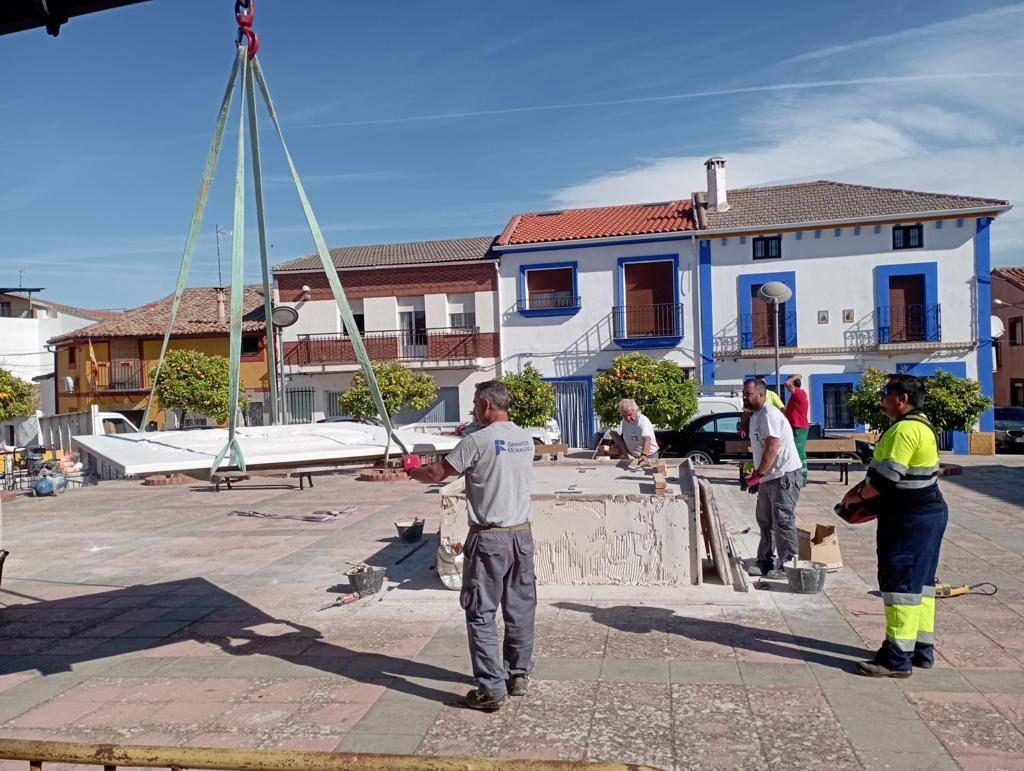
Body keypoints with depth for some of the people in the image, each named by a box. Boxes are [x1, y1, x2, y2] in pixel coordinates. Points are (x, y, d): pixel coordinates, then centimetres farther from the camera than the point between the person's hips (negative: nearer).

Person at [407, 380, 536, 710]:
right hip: (522, 534, 7)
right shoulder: (526, 439, 7)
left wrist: (412, 471, 13)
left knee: (481, 614, 2)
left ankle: (492, 689, 4)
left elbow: (437, 473, -7)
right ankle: (519, 676, 27)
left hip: (489, 538, -7)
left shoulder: (478, 441, -14)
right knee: (520, 609, 15)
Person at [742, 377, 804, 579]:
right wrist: (756, 475, 18)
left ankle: (787, 564, 3)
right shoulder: (755, 415, 15)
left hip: (784, 475, -11)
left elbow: (772, 449, -23)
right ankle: (765, 562, 25)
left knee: (783, 521, -5)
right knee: (764, 520, 16)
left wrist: (758, 474, -18)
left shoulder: (769, 415, -18)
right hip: (768, 477, 11)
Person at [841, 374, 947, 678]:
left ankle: (898, 658, -3)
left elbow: (887, 477, -23)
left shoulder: (905, 429, -21)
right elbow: (884, 469, 21)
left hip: (910, 521, -11)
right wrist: (863, 487, 12)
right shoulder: (919, 424, 14)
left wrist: (859, 496, -8)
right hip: (927, 514, 11)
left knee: (901, 583, -7)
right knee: (920, 582, 16)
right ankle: (921, 649, 25)